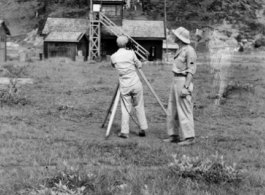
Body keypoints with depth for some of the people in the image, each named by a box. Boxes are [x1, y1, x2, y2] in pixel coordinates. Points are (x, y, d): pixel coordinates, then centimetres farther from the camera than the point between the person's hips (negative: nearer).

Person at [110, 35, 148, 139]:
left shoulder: (113, 57, 0)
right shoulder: (131, 53, -6)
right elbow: (139, 65, 5)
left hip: (124, 86, 1)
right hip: (136, 84, -1)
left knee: (125, 109, 7)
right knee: (139, 107, 11)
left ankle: (124, 131, 2)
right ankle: (143, 129, 14)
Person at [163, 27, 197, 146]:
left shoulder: (189, 51, -14)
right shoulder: (180, 50, 16)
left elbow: (191, 71, -18)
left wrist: (185, 87, -23)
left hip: (184, 81, -10)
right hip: (175, 80, 10)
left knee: (184, 111, -8)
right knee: (172, 110, 12)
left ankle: (189, 137, -4)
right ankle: (174, 135, 19)